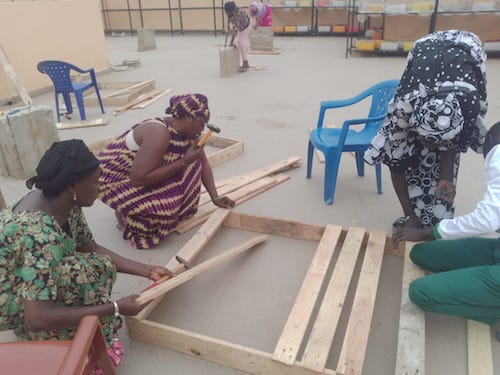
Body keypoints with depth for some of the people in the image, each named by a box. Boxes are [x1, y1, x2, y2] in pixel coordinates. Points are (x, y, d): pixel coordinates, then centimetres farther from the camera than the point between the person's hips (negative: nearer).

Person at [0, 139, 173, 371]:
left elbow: (93, 249, 1)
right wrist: (115, 308, -30)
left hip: (20, 276, 8)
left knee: (99, 265, -5)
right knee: (83, 273, -27)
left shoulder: (64, 204, -10)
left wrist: (148, 271, -3)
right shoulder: (41, 234, -37)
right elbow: (38, 319, -37)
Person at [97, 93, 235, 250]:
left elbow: (203, 163, 4)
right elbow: (139, 179, -37)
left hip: (144, 172, 8)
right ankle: (125, 214, 1)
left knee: (192, 165, -4)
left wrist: (215, 197, -5)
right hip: (115, 180, -8)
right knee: (164, 206, -28)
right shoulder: (159, 133, -34)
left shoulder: (187, 131, -8)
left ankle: (177, 210, 8)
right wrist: (183, 162, -32)